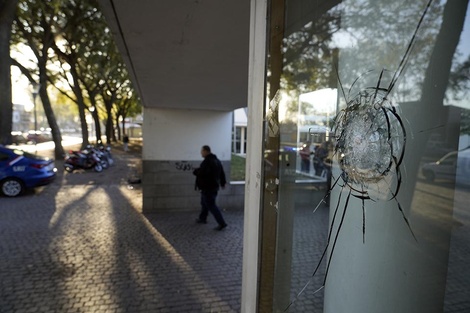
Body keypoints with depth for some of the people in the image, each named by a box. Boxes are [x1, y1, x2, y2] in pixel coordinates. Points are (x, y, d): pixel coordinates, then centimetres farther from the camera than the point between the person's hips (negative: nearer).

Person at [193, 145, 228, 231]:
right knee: (204, 203, 24)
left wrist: (196, 171, -9)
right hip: (214, 186, 10)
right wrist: (223, 183, 28)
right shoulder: (217, 160, 10)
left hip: (208, 188, -10)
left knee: (211, 205, -6)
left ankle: (222, 223, -6)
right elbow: (222, 173, 17)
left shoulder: (207, 161, -21)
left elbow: (202, 173, -30)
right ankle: (202, 218, 39)